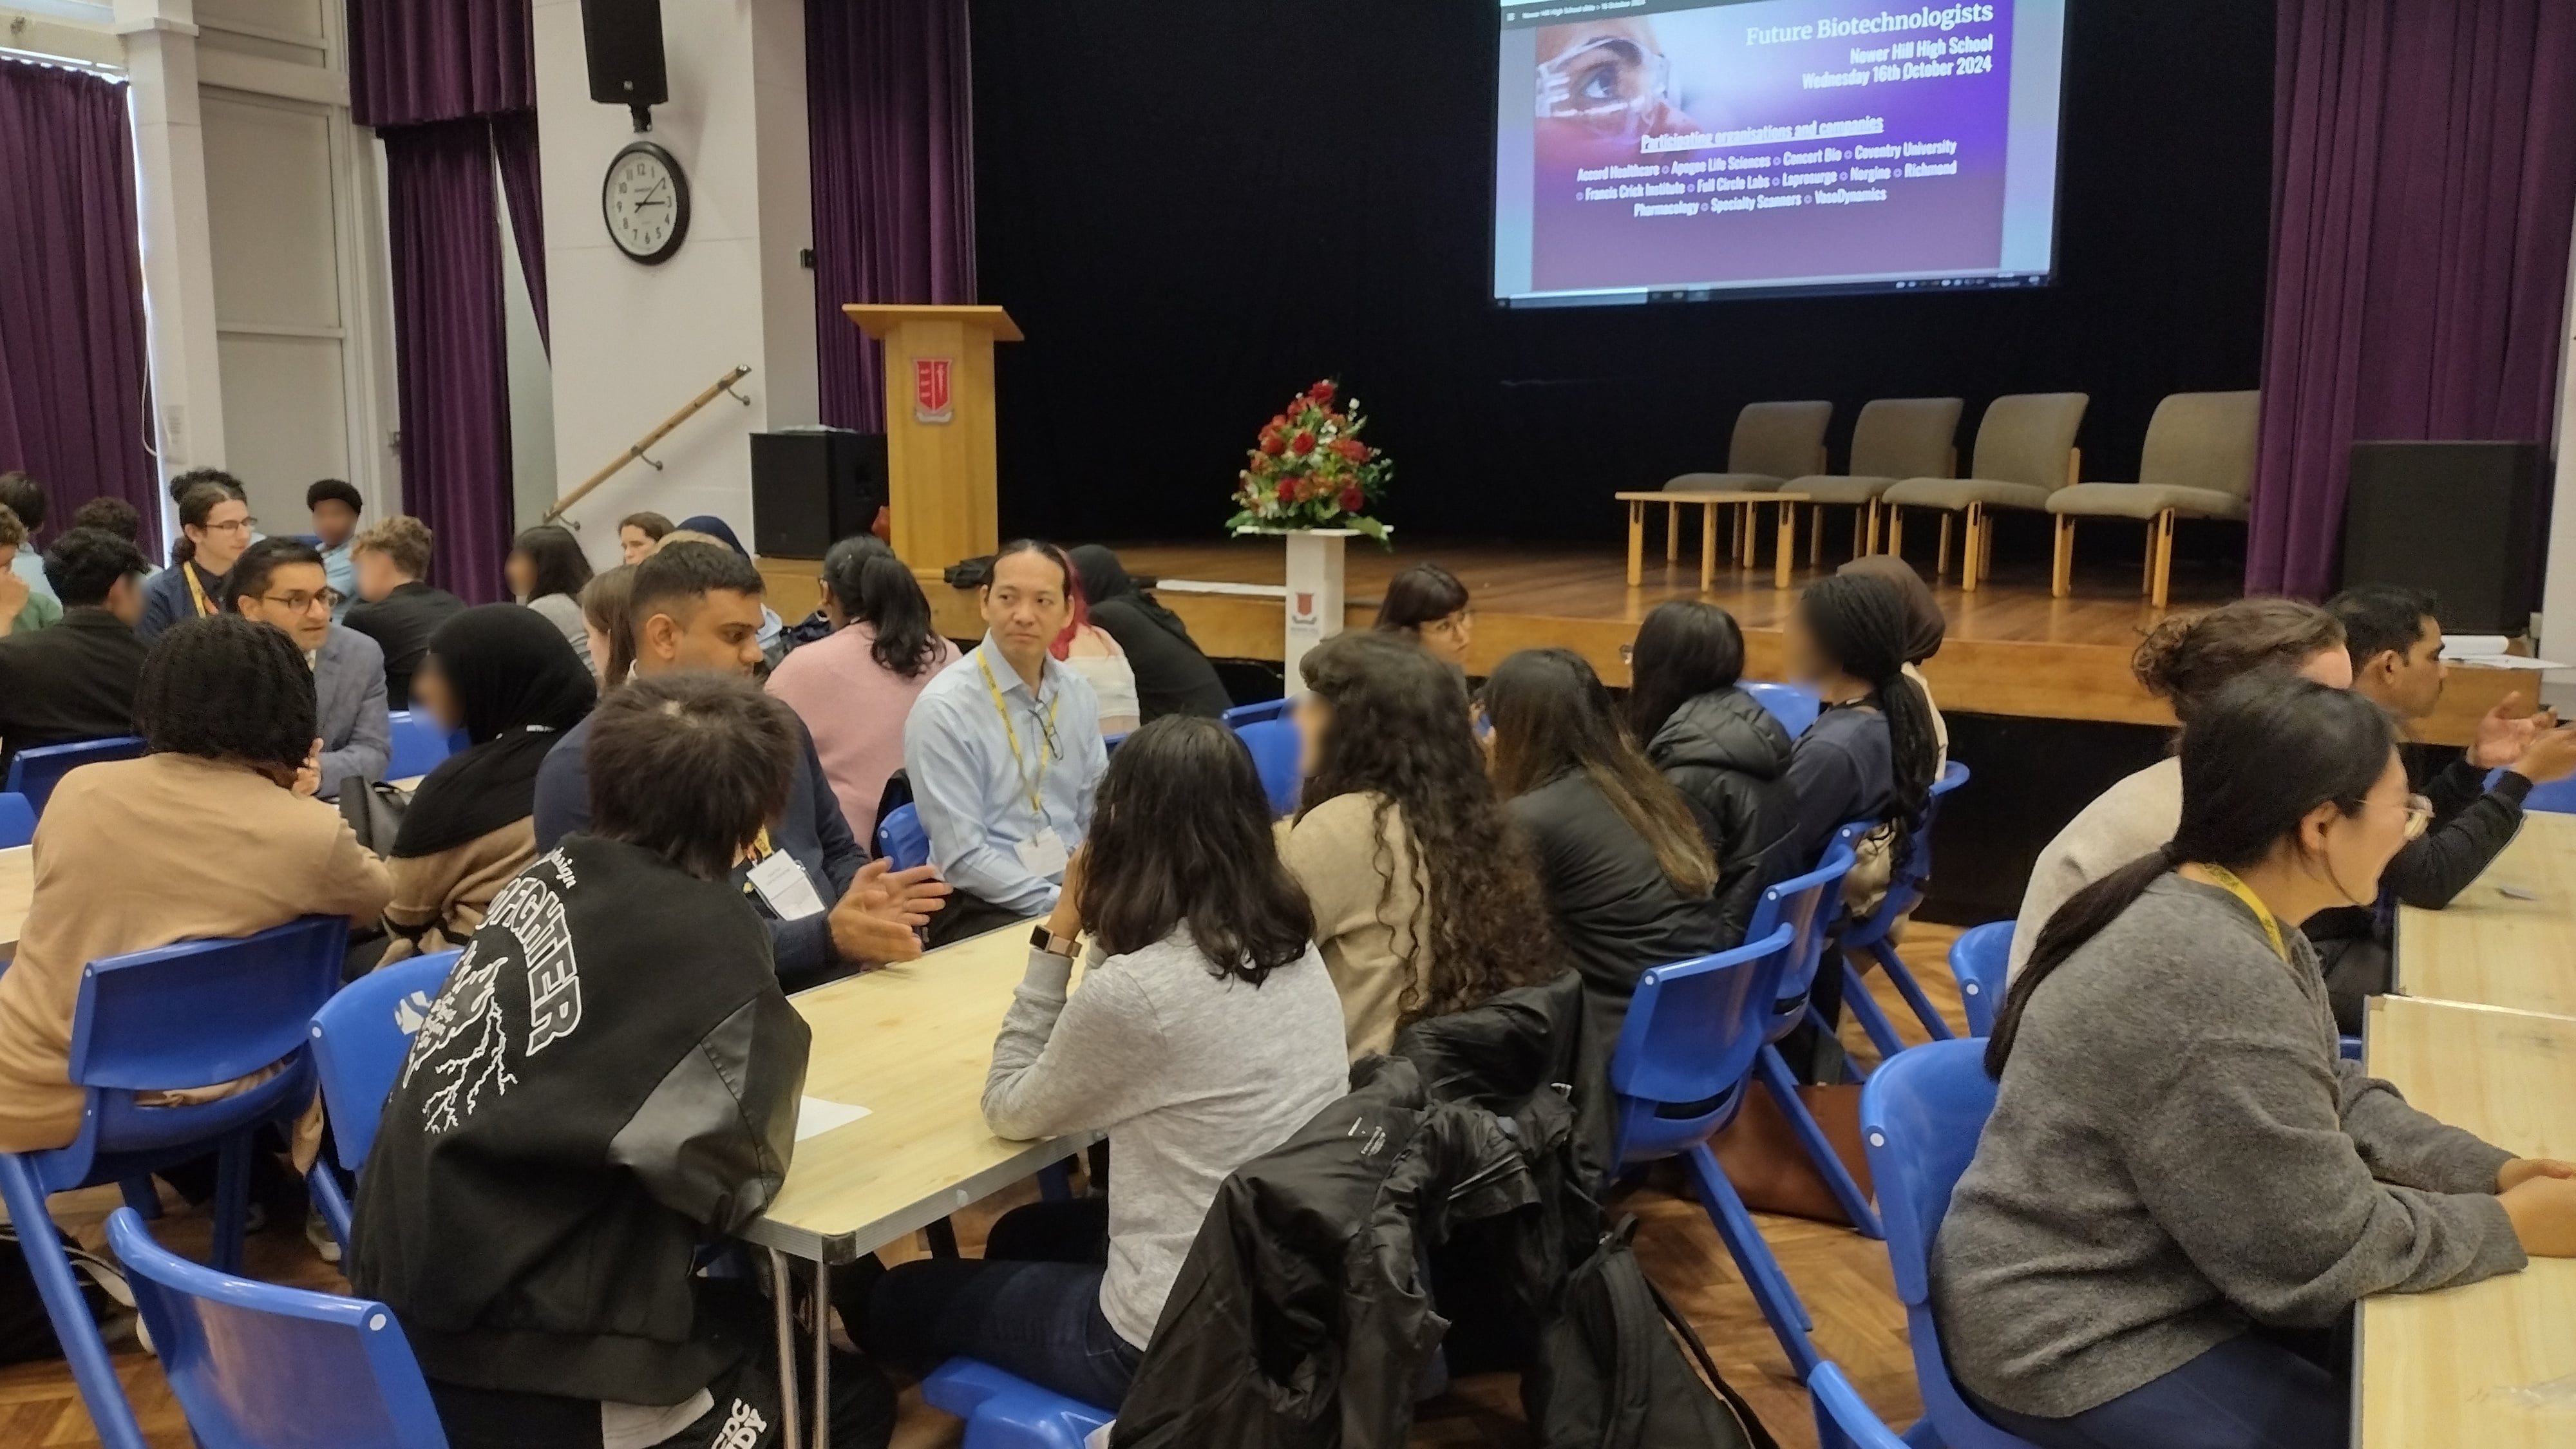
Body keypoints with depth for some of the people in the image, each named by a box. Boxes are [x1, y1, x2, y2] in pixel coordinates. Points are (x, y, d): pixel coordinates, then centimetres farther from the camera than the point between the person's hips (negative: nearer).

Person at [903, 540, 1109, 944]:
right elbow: (963, 859, -15)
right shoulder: (943, 710, -13)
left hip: (1079, 889, 6)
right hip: (984, 907, -6)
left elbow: (1099, 816, 12)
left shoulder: (1078, 694, 5)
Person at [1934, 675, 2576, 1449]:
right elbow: (2326, 1248, -22)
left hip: (2161, 1285, 9)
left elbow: (2339, 1100, 10)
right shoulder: (2214, 980, -30)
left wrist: (2497, 1171, -4)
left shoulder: (2246, 922, 1)